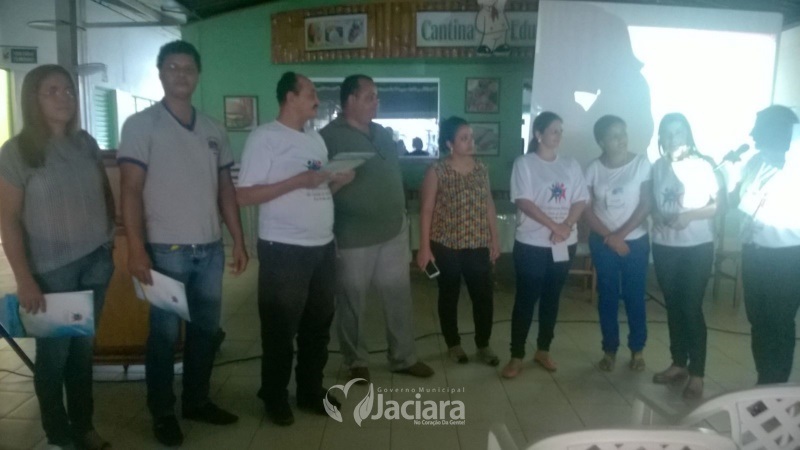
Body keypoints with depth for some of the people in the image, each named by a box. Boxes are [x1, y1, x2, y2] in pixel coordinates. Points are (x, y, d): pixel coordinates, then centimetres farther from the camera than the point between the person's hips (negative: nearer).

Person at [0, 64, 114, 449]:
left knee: (84, 347, 14)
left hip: (96, 262, 4)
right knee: (54, 351, 9)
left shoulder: (86, 143, 5)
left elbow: (105, 194, 16)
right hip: (52, 269, -4)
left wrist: (111, 236, 9)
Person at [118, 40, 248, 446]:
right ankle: (162, 413, 24)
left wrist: (238, 241, 9)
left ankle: (196, 400, 32)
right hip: (166, 250, -5)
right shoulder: (140, 125, -4)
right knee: (165, 334, 6)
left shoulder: (213, 129, 11)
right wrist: (136, 249, -16)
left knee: (205, 329, 14)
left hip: (211, 249, 5)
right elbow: (131, 191, -8)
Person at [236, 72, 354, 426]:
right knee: (281, 329, 6)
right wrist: (300, 180, -21)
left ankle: (311, 390, 32)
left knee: (318, 324, 15)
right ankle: (275, 397, 24)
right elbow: (244, 195, -16)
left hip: (323, 246, 7)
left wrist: (339, 180, -2)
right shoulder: (265, 137, -9)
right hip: (284, 249, -7)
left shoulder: (315, 138, 14)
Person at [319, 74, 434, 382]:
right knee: (352, 302, 8)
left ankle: (403, 358, 27)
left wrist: (401, 217, 19)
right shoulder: (330, 137, -10)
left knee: (399, 297, 12)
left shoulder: (382, 134, 12)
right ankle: (356, 362, 26)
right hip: (354, 238, -6)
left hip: (394, 231, 6)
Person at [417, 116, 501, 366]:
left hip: (478, 245, 4)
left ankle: (483, 344, 24)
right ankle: (453, 344, 27)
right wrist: (425, 247, -11)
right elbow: (426, 209, -8)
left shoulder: (481, 169, 5)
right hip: (446, 246, -3)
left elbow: (489, 205, 11)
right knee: (449, 296, 10)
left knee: (484, 295, 5)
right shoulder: (437, 171, -8)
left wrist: (494, 238, 8)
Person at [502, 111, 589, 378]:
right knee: (525, 300, 0)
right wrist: (554, 226, -19)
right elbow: (524, 202, -14)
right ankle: (516, 356, 10)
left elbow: (580, 201, 5)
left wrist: (567, 225, -13)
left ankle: (543, 350, 27)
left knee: (551, 298, 13)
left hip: (564, 245, 5)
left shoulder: (571, 165, 8)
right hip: (531, 244, -4)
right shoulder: (524, 163, -6)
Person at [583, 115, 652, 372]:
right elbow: (586, 209, -3)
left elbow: (646, 205, -8)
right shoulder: (594, 168, -2)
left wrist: (621, 234, -14)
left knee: (635, 296, 6)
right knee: (607, 297, 7)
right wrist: (609, 237, -11)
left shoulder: (641, 163, -6)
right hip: (602, 243, 1)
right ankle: (610, 350, 20)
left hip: (636, 241, -1)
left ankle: (637, 350, 22)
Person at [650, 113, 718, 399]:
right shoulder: (658, 168, 7)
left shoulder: (702, 166, -5)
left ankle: (697, 374, 8)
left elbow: (719, 204, -6)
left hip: (697, 247, -4)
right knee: (673, 306, 12)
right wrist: (659, 216, -6)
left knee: (692, 308, -3)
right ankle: (678, 364, 26)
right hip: (664, 246, 4)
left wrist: (690, 215, -21)